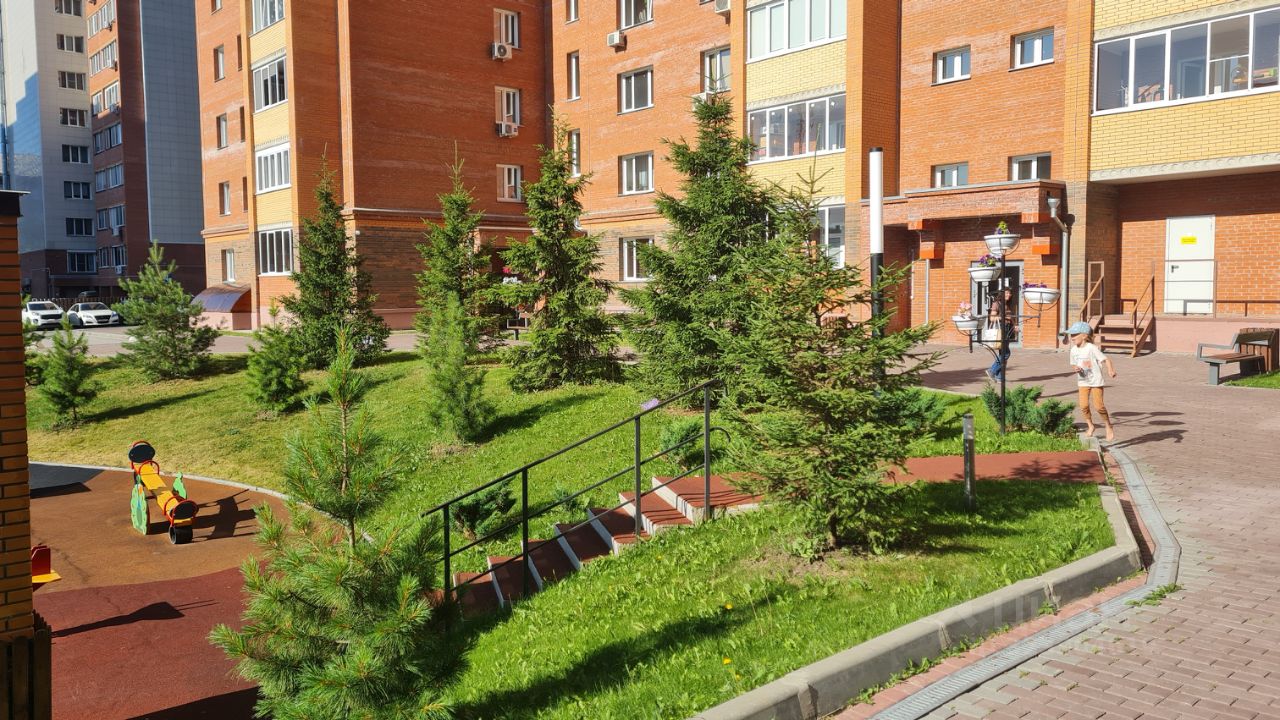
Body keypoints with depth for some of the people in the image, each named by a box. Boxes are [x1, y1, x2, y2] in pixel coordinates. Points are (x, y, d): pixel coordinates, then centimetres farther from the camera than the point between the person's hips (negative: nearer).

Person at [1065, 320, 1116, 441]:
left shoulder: (1092, 348, -16)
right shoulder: (1074, 350, 2)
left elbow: (1106, 359, -18)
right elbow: (1073, 364, 14)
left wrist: (1110, 370, -37)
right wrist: (1075, 368, -11)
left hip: (1096, 381, -5)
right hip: (1083, 382, 5)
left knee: (1098, 405, -7)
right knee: (1083, 405, -6)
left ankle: (1109, 426, 14)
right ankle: (1090, 426, 16)